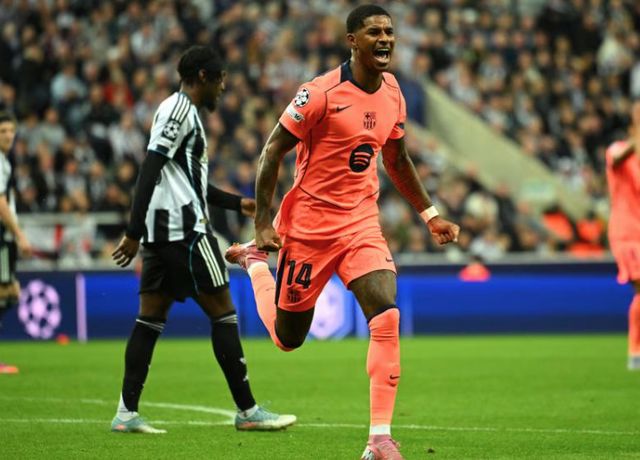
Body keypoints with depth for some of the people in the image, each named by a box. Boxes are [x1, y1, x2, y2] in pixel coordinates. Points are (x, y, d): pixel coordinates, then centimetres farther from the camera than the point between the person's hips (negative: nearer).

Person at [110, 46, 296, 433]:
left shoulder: (182, 111, 22)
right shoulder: (181, 110, -10)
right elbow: (151, 170, -18)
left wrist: (239, 203, 29)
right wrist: (134, 232, -22)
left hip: (162, 233, 10)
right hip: (185, 229, -10)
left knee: (151, 317, 6)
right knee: (223, 312, -4)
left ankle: (127, 413, 3)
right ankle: (248, 411, -1)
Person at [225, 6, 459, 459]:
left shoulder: (393, 93, 4)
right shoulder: (321, 93, -16)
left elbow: (398, 161, 19)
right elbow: (272, 152, -11)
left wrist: (431, 214, 16)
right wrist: (263, 223, -13)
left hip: (362, 222, 4)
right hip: (309, 223, -4)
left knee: (387, 317, -18)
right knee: (288, 337, 10)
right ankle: (254, 259, 41)